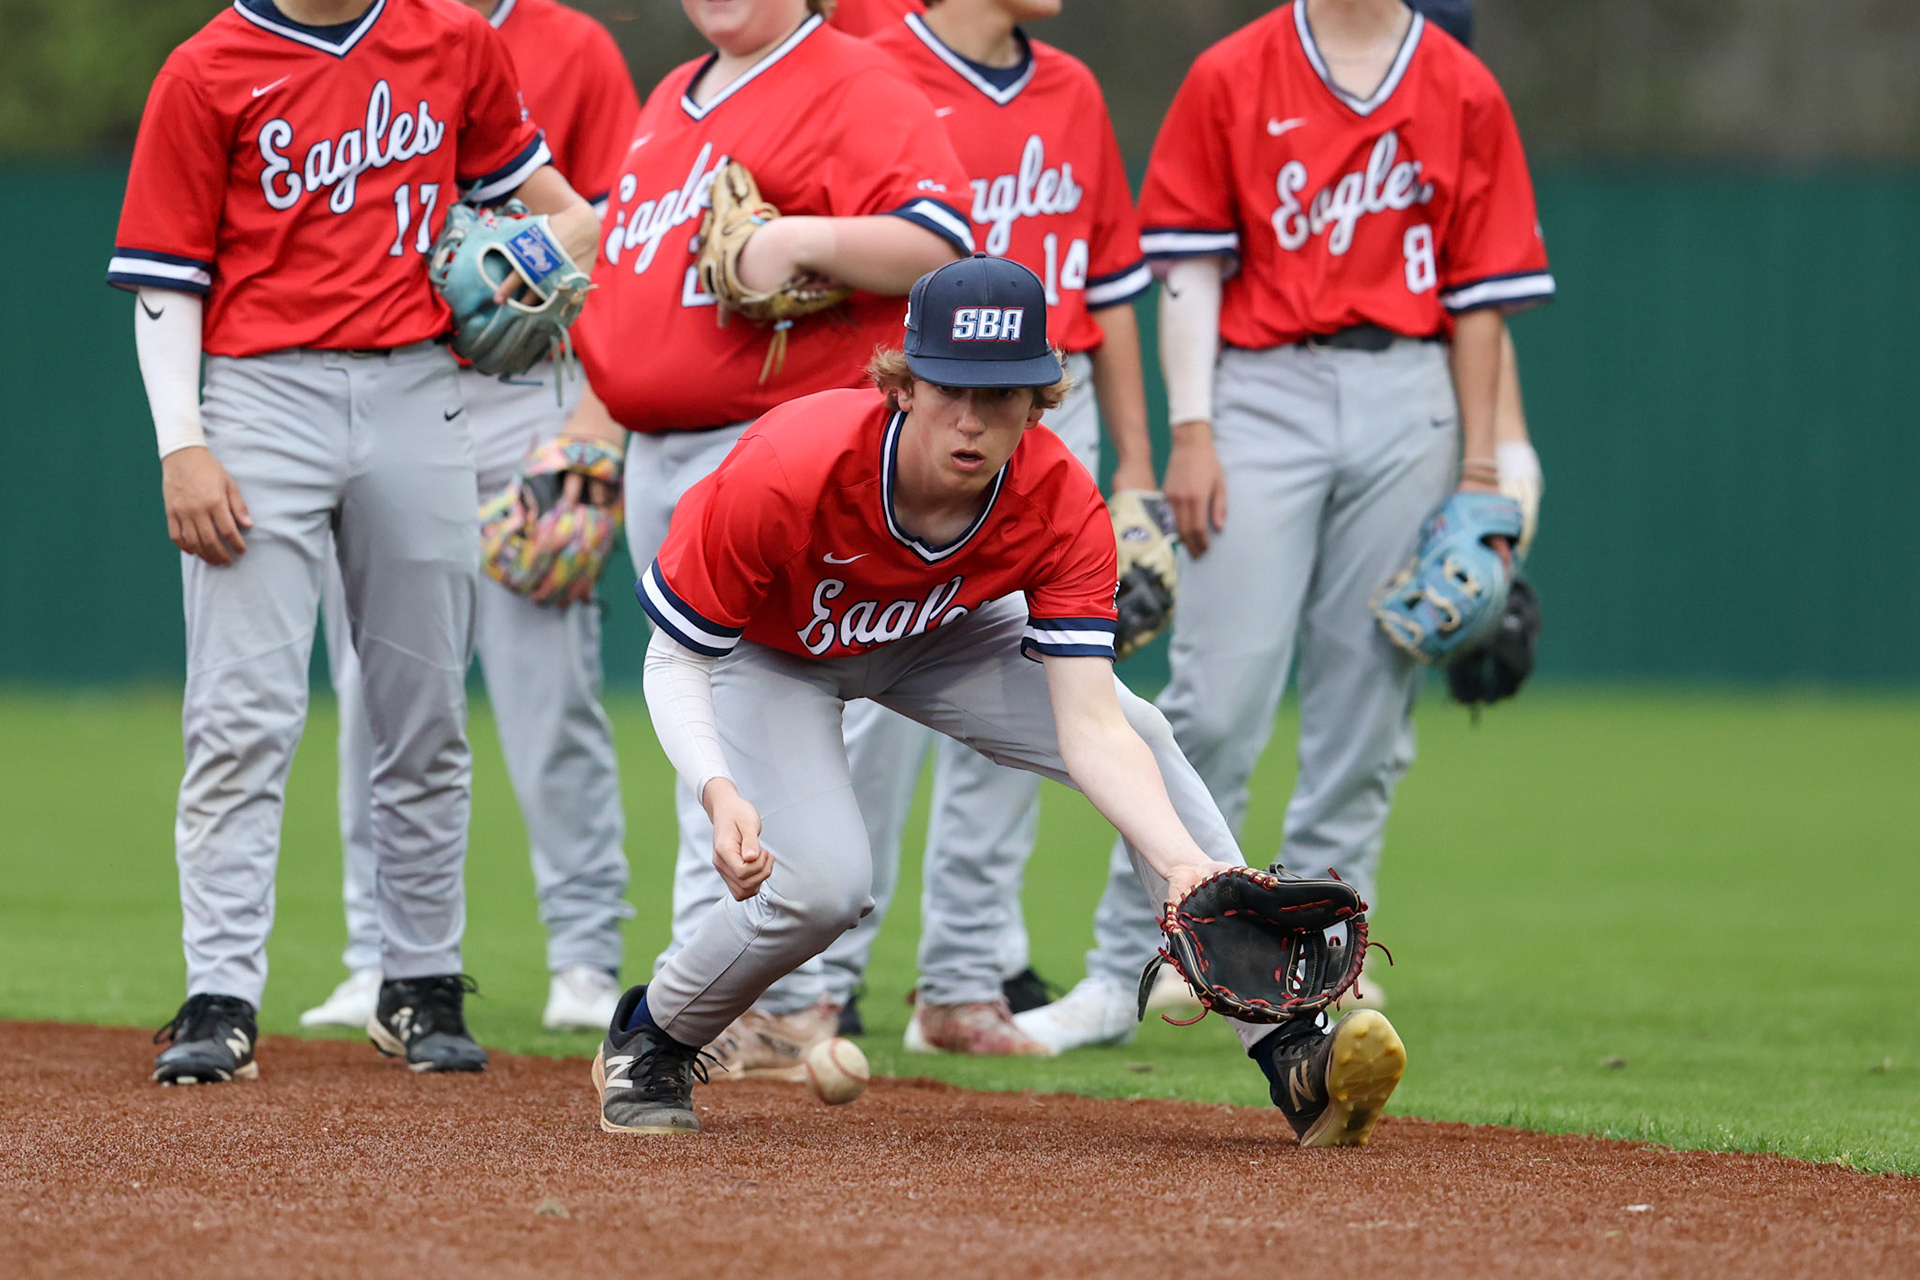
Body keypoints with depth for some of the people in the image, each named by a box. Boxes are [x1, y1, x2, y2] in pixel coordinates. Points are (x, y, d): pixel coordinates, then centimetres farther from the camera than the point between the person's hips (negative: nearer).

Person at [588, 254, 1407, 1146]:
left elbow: (1092, 729, -34)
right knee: (822, 886, -25)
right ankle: (649, 1043, 6)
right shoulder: (785, 476, -40)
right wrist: (720, 794, -47)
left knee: (1144, 742, -15)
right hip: (768, 651, -3)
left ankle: (1292, 1055, -13)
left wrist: (1182, 862, -51)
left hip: (939, 633, 3)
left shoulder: (1061, 506, -31)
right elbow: (675, 660, -28)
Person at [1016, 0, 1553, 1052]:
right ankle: (1123, 971, -3)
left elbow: (1477, 296, 8)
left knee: (1366, 709, 2)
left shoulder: (1465, 96, 8)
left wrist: (1480, 469, 5)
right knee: (1218, 700, -8)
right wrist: (1190, 431, -7)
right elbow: (1191, 268, 2)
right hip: (1263, 392, -2)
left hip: (1407, 401, 2)